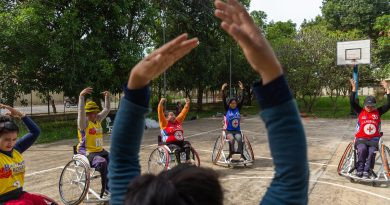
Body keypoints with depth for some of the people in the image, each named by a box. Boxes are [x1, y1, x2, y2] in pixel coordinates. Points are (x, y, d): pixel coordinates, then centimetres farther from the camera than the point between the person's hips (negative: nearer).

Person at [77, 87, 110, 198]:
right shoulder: (84, 122, -8)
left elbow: (106, 110, 22)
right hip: (87, 152, -8)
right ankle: (106, 189, -19)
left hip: (100, 150, 8)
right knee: (102, 163, -32)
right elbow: (81, 111, -26)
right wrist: (81, 96, -35)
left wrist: (107, 97, 19)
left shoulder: (97, 120, 13)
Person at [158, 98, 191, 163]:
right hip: (170, 144, -5)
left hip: (180, 142, 5)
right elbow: (160, 113, -12)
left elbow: (183, 113, 19)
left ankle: (187, 160, -19)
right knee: (177, 148, -33)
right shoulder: (165, 123, -1)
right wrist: (161, 103, -23)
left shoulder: (178, 121, 14)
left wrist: (187, 104, 15)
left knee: (187, 144, -22)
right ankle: (179, 163, -25)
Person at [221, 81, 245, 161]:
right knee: (232, 139, -30)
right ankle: (230, 155, -16)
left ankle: (242, 155, -19)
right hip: (228, 130, -2)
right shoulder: (227, 109, 1)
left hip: (237, 131, 2)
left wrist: (242, 89, -9)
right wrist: (222, 90, -18)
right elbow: (224, 100, -9)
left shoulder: (238, 109, 6)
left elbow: (242, 99, -2)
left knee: (239, 139, -27)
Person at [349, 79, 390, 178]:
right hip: (361, 139, -1)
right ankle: (360, 169, -19)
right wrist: (354, 88, -13)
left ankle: (367, 171, -22)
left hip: (374, 139, 1)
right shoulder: (360, 111, 6)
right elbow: (352, 102, -5)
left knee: (371, 151, -27)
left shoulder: (378, 112, 9)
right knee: (362, 149, -30)